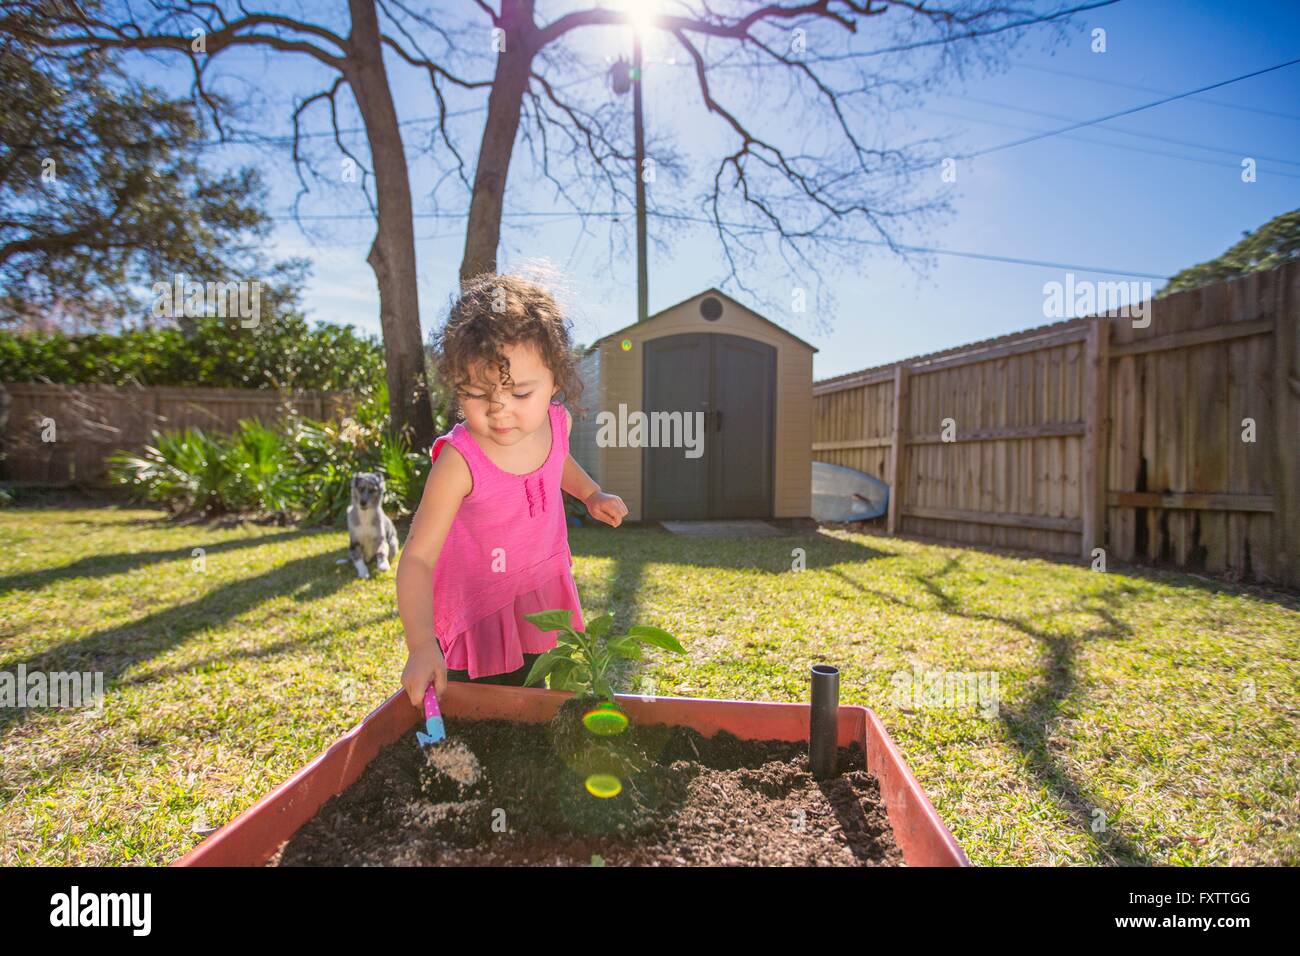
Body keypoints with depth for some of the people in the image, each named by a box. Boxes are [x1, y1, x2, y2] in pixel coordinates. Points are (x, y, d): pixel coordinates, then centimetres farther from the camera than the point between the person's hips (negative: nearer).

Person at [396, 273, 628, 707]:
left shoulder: (556, 422, -13)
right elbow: (417, 557, -31)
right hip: (478, 611, -5)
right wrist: (420, 646, -42)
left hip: (542, 592, 5)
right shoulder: (460, 461, -31)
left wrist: (591, 494, 1)